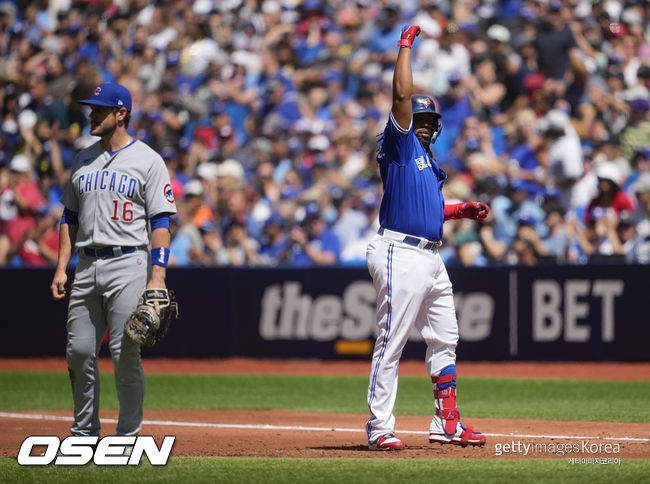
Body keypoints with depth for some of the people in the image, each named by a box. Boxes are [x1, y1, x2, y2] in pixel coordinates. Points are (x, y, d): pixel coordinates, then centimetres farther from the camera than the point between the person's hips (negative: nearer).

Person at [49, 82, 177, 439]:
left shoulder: (147, 161, -2)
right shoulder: (84, 159, 14)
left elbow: (161, 222, -7)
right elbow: (70, 218, 18)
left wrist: (158, 276, -16)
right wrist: (61, 268, 9)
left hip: (128, 265, -6)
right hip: (87, 267, 6)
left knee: (125, 354, -7)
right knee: (78, 352, 4)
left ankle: (128, 436, 2)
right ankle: (84, 433, 16)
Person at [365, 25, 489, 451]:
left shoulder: (426, 159, 23)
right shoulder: (400, 145, -1)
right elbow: (402, 95, -13)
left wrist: (462, 211, 17)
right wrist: (406, 43, -7)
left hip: (432, 259, 9)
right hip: (401, 255, -9)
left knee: (444, 341, 11)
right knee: (392, 342, -8)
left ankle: (447, 424, 17)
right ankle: (380, 428, -7)